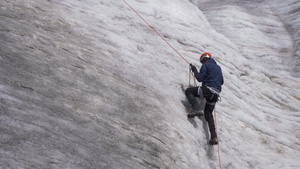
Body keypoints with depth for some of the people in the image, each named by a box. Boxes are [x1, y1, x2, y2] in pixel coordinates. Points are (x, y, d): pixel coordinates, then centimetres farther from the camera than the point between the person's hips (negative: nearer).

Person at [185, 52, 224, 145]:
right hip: (216, 94, 7)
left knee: (188, 91, 4)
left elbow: (200, 78, -5)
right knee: (208, 114, 12)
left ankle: (197, 109, -16)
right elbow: (222, 82, 29)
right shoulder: (218, 67, 25)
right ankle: (214, 137, 0)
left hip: (207, 89, -7)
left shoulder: (206, 65, 3)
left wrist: (194, 70, 9)